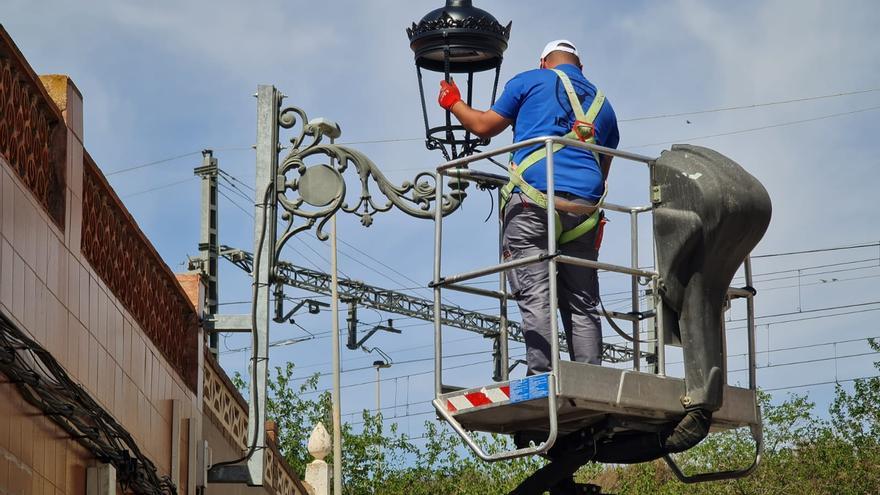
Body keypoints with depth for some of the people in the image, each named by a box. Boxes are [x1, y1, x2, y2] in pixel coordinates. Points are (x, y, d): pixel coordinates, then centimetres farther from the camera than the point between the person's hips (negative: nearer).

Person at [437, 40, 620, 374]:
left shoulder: (530, 81, 14)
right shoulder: (602, 104, 27)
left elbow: (483, 126, 18)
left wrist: (453, 102, 37)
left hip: (533, 200, -4)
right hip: (584, 208, 4)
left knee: (534, 296, -10)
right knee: (583, 304, 4)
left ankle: (541, 378, -21)